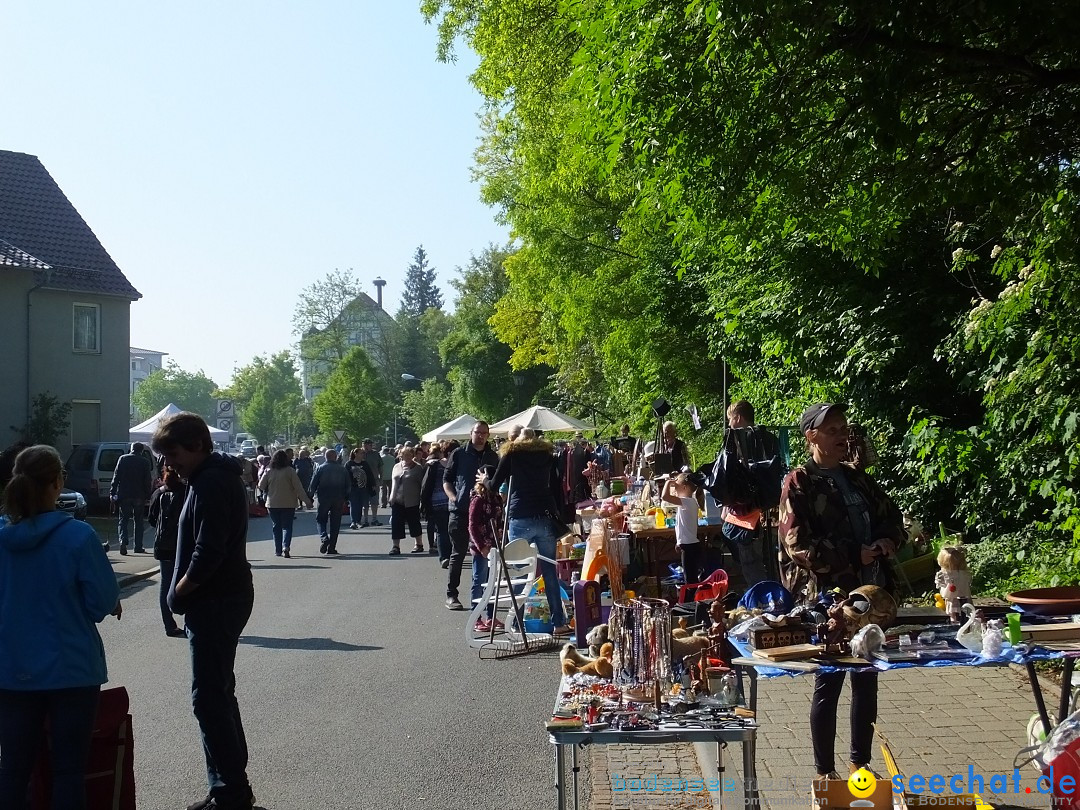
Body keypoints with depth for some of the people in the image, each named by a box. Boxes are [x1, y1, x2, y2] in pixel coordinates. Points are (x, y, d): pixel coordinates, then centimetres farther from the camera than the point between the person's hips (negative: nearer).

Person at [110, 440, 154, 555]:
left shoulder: (123, 459, -1)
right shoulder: (145, 462, 0)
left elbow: (116, 477, -3)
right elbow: (148, 481, -1)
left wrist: (112, 493, 1)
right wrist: (147, 497, 5)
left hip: (124, 495, 0)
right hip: (139, 496, 1)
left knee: (123, 520, 5)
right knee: (138, 521, 11)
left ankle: (123, 542, -15)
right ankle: (138, 546, 11)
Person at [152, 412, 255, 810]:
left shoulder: (210, 483, -18)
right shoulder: (221, 475, 14)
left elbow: (207, 552, -25)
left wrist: (180, 591, -11)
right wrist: (184, 591, 10)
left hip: (215, 602, -11)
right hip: (226, 597, 11)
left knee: (209, 697, -6)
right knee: (219, 692, 16)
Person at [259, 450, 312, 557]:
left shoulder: (268, 472, -3)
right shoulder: (290, 471, -8)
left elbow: (261, 487, 3)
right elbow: (298, 488, -9)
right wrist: (307, 501, -4)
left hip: (273, 504, 2)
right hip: (288, 504, -2)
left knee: (276, 526, 12)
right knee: (287, 526, 4)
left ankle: (278, 550, 11)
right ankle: (286, 546, -18)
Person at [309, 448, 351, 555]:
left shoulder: (321, 468, -3)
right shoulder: (343, 470, 5)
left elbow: (313, 484, -6)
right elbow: (349, 486, 8)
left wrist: (309, 498, 3)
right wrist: (345, 499, 17)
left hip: (324, 498, -2)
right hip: (339, 499, 2)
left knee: (321, 520, 9)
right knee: (335, 523, 7)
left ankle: (324, 538, -16)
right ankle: (332, 547, 6)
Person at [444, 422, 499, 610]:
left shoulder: (493, 457, 12)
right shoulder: (459, 454, 4)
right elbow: (447, 479, 5)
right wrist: (453, 497, -10)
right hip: (460, 511, -3)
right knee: (458, 554, 0)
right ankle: (451, 595, 5)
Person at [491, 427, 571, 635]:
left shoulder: (512, 453, 6)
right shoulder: (547, 454, 15)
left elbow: (496, 483, 9)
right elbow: (556, 487, 13)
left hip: (520, 518, -2)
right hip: (546, 517, 2)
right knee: (550, 573, 4)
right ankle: (559, 623, 2)